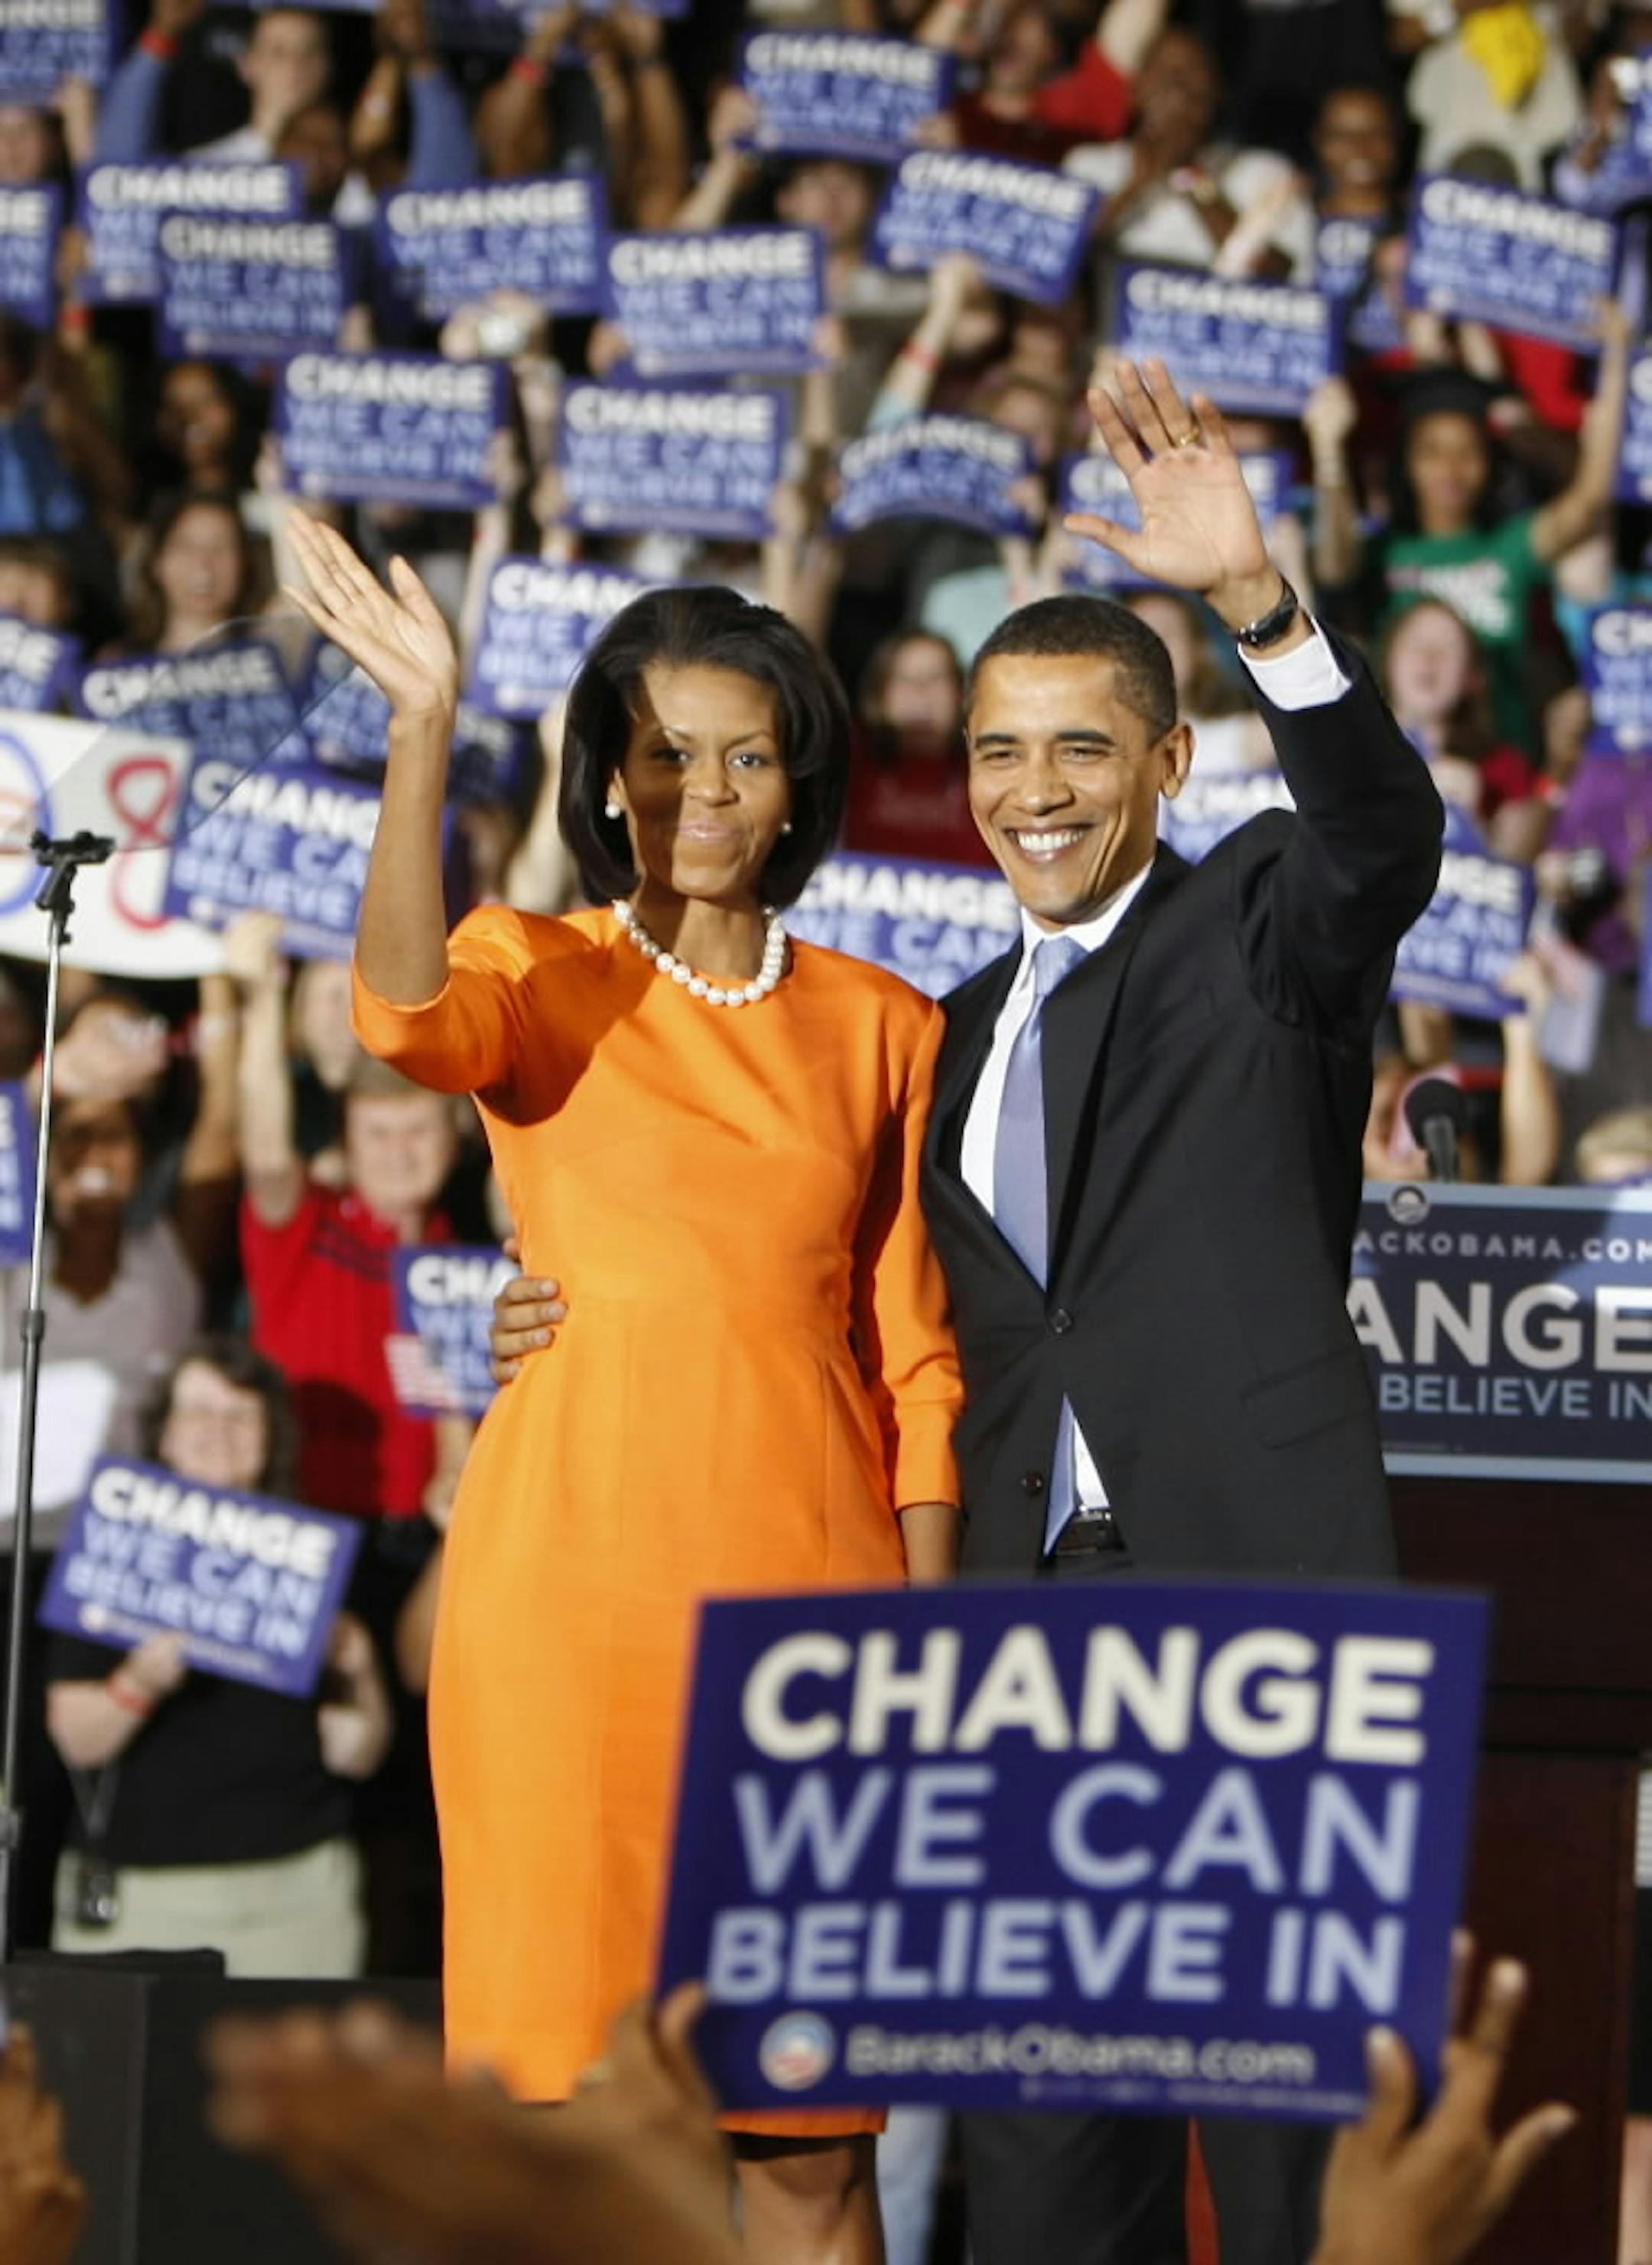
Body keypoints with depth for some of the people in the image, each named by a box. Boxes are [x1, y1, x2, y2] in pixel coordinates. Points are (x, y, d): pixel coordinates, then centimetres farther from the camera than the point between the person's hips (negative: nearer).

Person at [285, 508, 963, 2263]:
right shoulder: (537, 979, 6)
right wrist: (421, 728, -28)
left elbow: (917, 1360, 11)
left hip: (810, 1580, 2)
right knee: (575, 2100, -4)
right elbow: (403, 1016, -19)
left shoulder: (879, 1030, 12)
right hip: (580, 1570, -2)